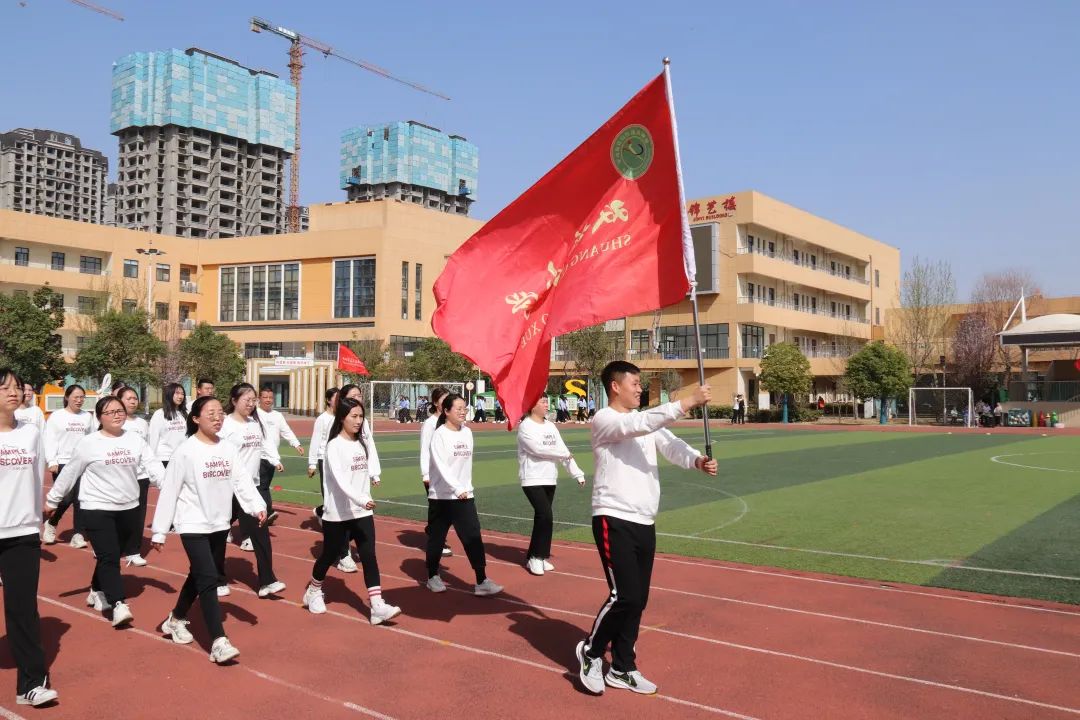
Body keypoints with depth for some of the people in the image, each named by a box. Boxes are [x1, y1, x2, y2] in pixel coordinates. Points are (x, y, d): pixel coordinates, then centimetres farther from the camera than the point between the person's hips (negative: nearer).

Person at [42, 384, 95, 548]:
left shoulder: (88, 417, 9)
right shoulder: (56, 416, -1)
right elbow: (49, 440, -4)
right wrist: (51, 461, -12)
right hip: (63, 463, -3)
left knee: (81, 500, 1)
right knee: (66, 499, -8)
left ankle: (78, 535, 6)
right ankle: (51, 524, 20)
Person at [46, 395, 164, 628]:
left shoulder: (135, 439, 1)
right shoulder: (88, 443, -7)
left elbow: (153, 465, -6)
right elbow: (69, 473, 1)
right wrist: (52, 499, 6)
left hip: (128, 508, 4)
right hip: (97, 509, -4)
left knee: (113, 556, 16)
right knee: (108, 557, -11)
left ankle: (97, 591, 37)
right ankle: (118, 605, -14)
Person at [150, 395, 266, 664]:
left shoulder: (228, 449, 2)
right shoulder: (186, 451, -12)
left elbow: (242, 480, -7)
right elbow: (169, 491, -10)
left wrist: (257, 506, -24)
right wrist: (159, 531, -9)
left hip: (219, 524, 6)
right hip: (193, 525, -6)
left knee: (199, 576, 19)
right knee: (208, 579, -13)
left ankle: (176, 620, 42)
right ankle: (218, 642, -12)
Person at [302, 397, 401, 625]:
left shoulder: (362, 442, 7)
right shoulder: (335, 446, -15)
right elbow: (340, 480, -27)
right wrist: (363, 499, -37)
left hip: (362, 512, 5)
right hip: (337, 513, -5)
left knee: (369, 556, -4)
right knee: (330, 555, 11)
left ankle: (377, 606, -7)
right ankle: (313, 592, 37)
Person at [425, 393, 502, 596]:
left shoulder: (467, 433, 6)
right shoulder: (440, 435, -12)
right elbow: (441, 466, -21)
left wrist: (467, 487, 14)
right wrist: (457, 489, -30)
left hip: (465, 494, 5)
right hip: (443, 495, -5)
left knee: (473, 536, -3)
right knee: (437, 537, 9)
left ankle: (482, 581, 0)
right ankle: (433, 577, 28)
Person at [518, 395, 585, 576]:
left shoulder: (550, 426, 11)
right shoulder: (525, 426, -10)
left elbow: (563, 451, 9)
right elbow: (538, 449, -21)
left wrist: (578, 473, 1)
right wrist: (564, 454, -10)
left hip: (550, 480, 7)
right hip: (533, 479, -7)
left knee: (542, 517, 10)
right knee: (545, 516, -16)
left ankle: (536, 556, 22)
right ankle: (535, 557, -2)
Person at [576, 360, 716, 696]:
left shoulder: (647, 422, 15)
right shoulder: (603, 419, -8)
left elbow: (671, 446, 0)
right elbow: (639, 425, -26)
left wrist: (697, 460, -21)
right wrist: (687, 402, -28)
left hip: (645, 523, 8)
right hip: (614, 521, -7)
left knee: (638, 600, 11)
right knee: (624, 596, -11)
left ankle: (622, 668, 25)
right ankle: (591, 652, 13)